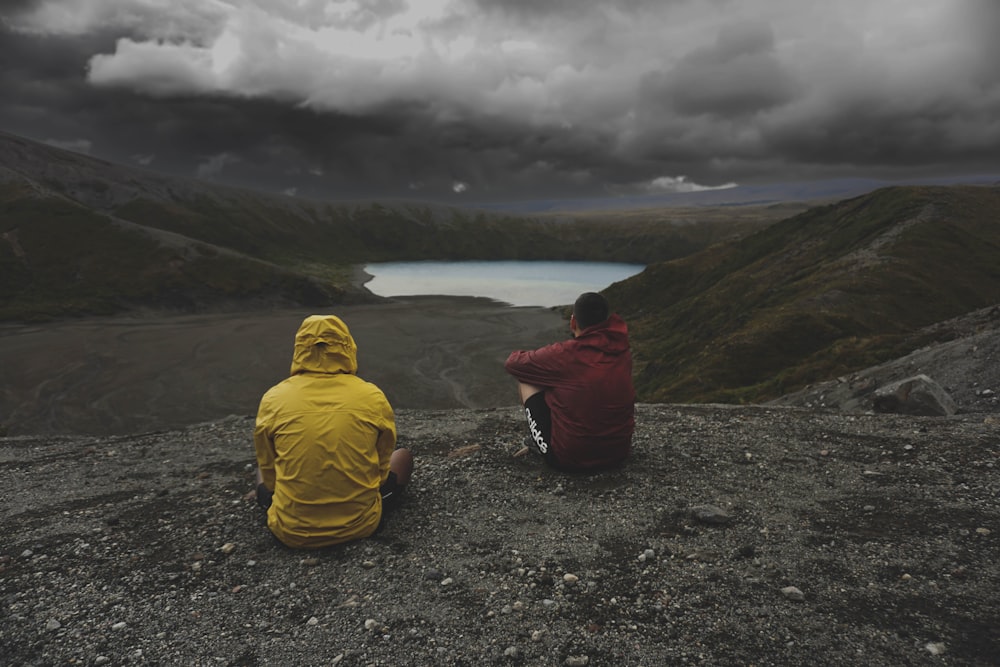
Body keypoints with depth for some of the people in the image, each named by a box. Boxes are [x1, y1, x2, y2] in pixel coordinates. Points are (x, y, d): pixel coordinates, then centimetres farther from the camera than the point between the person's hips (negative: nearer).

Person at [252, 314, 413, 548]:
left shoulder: (274, 399, -7)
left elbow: (269, 475, 4)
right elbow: (382, 469, 4)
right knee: (403, 456, 25)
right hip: (360, 524, -2)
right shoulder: (373, 397, -9)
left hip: (292, 531, 2)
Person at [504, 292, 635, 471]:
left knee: (526, 376, 8)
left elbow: (512, 363, -2)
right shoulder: (623, 353, -4)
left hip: (568, 459, -5)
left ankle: (539, 442, 20)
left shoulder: (563, 355, -18)